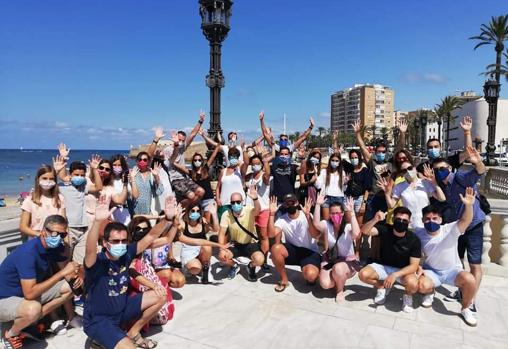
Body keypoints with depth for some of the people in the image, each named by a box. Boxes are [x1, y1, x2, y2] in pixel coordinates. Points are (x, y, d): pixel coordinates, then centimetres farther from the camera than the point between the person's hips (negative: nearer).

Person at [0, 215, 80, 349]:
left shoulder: (55, 246, -8)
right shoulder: (28, 252, -31)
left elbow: (66, 268, 5)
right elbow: (30, 293, -36)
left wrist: (75, 275, -19)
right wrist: (62, 273, -33)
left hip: (28, 292, 8)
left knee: (70, 287, -4)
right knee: (33, 308, -37)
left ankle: (32, 321, 4)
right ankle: (11, 334, -3)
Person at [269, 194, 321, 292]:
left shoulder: (307, 216, -12)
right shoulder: (282, 219, -4)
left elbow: (316, 235, -27)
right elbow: (271, 234, -20)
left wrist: (307, 215, -36)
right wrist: (272, 214, -26)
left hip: (310, 252, -3)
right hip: (292, 250, 3)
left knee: (310, 275, -32)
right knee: (275, 248, -28)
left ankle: (313, 274, 10)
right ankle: (284, 279, -6)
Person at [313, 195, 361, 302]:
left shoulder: (348, 226, -12)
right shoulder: (326, 224, -3)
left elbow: (356, 234, -36)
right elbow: (316, 223, -26)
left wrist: (352, 212, -37)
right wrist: (318, 205, -32)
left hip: (348, 261, -2)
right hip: (330, 260, 3)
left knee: (338, 268, -38)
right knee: (325, 284, -23)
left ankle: (340, 290, -4)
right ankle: (338, 279, 15)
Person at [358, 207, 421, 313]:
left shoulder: (414, 240, -16)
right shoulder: (385, 229, -13)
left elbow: (414, 266, -17)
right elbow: (364, 231, -29)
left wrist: (395, 275, -32)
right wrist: (375, 220, -49)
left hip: (403, 270, -2)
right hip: (383, 266, 2)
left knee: (412, 284, -35)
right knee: (363, 274, -25)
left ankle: (408, 295, 5)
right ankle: (382, 286, 9)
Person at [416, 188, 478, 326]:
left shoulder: (450, 230, -17)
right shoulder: (419, 234, -10)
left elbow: (465, 221, -36)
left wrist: (468, 205, -55)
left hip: (452, 270, 0)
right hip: (431, 271, 1)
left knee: (470, 280, -32)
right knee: (422, 286, -31)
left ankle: (465, 309, -1)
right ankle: (430, 293, 12)